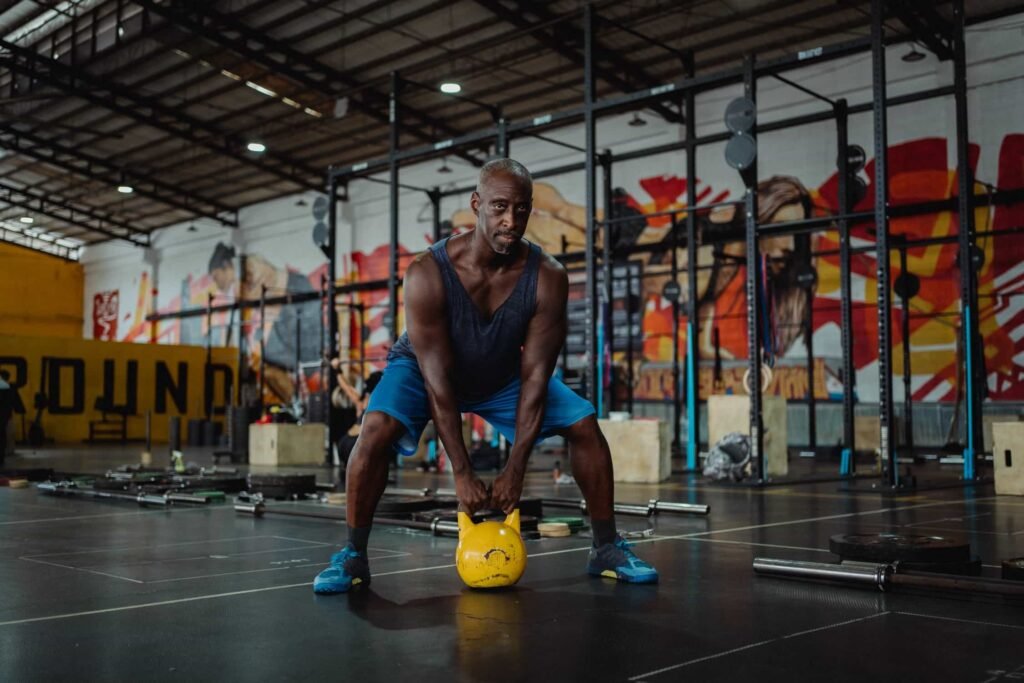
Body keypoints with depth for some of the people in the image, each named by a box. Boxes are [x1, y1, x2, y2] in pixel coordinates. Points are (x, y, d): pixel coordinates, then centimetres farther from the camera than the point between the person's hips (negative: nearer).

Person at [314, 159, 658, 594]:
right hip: (425, 368, -2)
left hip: (503, 374, 3)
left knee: (584, 424, -11)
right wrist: (462, 473, -31)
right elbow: (438, 378, -31)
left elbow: (534, 375, -23)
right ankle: (352, 555, -13)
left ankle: (606, 549, 5)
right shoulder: (427, 274, -34)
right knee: (378, 428, -30)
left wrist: (515, 468, -26)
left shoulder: (548, 277, -28)